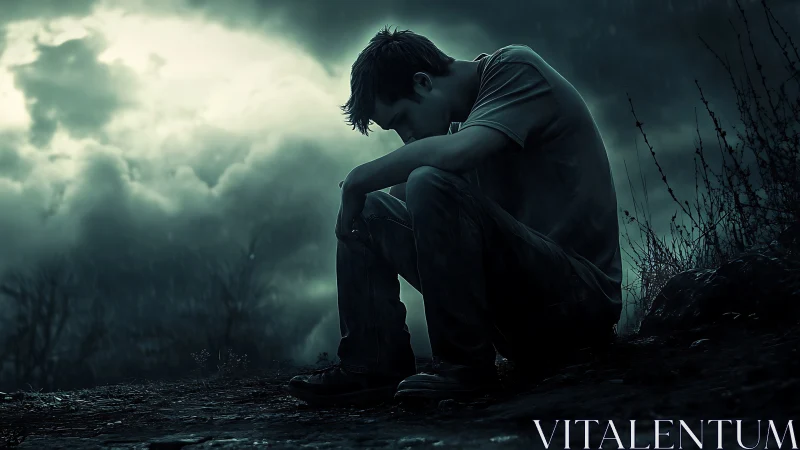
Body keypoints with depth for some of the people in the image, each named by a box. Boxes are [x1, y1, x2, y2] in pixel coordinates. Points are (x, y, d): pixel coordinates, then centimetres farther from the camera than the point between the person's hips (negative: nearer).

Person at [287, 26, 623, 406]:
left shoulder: (515, 68, -9)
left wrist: (359, 180, -17)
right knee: (369, 212, 7)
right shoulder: (462, 115, 15)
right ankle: (372, 368, -1)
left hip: (582, 294, -9)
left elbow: (455, 153, -28)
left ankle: (463, 367, -19)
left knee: (431, 184, -28)